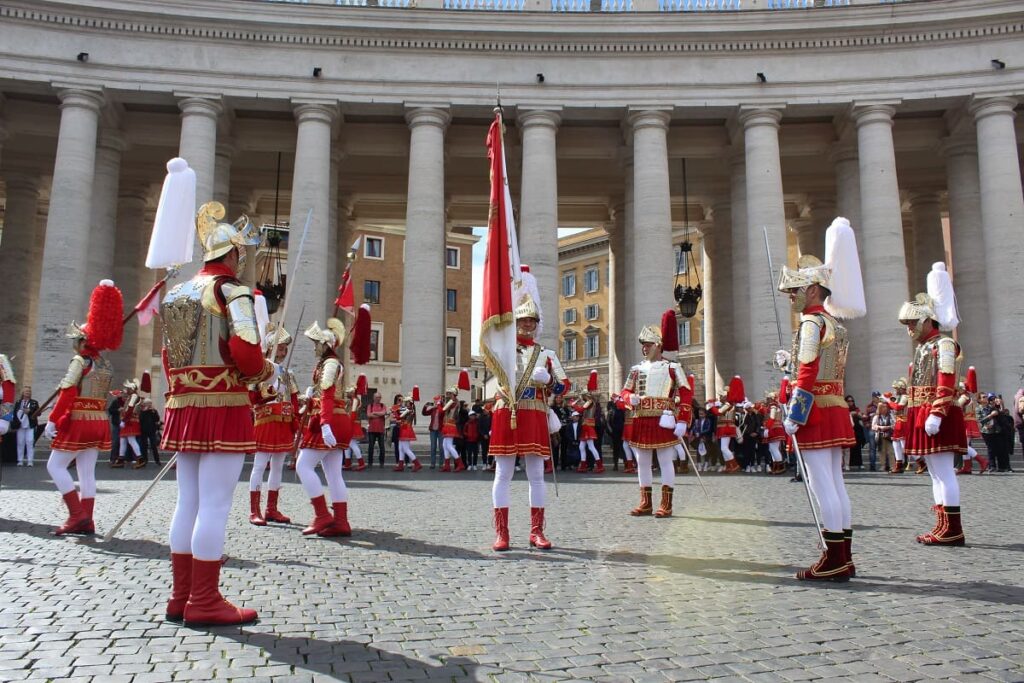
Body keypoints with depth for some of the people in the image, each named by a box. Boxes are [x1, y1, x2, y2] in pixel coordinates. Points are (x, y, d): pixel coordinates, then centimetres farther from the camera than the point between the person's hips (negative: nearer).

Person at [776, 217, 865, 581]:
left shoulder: (812, 322, -12)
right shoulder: (834, 323, 17)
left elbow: (807, 376, -18)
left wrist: (793, 417, -16)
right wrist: (791, 361, 21)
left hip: (817, 413, -9)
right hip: (837, 411, 10)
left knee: (821, 485, -6)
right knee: (835, 483, 11)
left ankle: (833, 561, -3)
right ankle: (844, 559, 16)